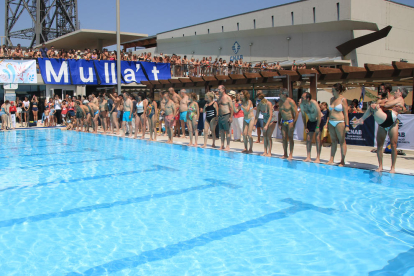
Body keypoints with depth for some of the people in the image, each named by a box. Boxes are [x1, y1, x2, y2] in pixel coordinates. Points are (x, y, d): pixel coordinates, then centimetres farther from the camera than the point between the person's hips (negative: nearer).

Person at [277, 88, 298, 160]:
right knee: (284, 138, 5)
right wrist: (279, 123, 10)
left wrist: (294, 123, -16)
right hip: (283, 122, 6)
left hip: (290, 121, -6)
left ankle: (290, 155, 4)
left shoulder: (291, 101, -13)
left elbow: (296, 113, -13)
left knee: (290, 138, -3)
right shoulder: (281, 101, 7)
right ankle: (285, 154, 13)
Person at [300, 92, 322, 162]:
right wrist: (305, 127, -1)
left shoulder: (314, 103, -27)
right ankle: (308, 157, 6)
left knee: (317, 138, -11)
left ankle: (318, 158, -7)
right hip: (310, 121, 5)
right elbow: (303, 116, 1)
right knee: (308, 139, 0)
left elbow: (319, 115, -22)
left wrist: (317, 127, -22)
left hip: (318, 121, -5)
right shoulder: (302, 104, -11)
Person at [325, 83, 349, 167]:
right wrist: (328, 123, 15)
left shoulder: (343, 99, -6)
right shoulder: (332, 99, 12)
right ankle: (331, 160, 15)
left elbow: (346, 113, -8)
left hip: (339, 122, -6)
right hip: (331, 122, 6)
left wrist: (347, 125, -13)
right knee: (333, 141, 11)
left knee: (342, 141, 1)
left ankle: (342, 161, 6)